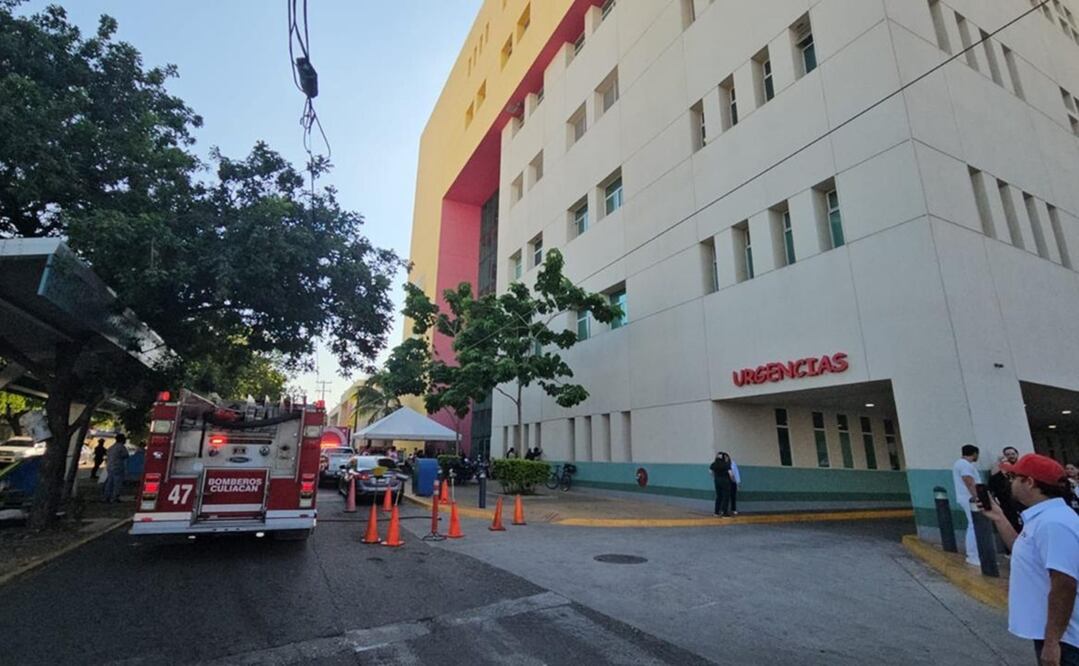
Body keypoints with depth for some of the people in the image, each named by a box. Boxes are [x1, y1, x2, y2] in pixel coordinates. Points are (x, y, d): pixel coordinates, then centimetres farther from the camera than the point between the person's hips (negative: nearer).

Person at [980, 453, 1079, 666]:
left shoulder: (1053, 523, -25)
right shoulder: (1044, 517, 8)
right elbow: (1026, 553, 23)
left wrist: (1052, 642, -25)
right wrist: (998, 518, 16)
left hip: (1060, 639, -10)